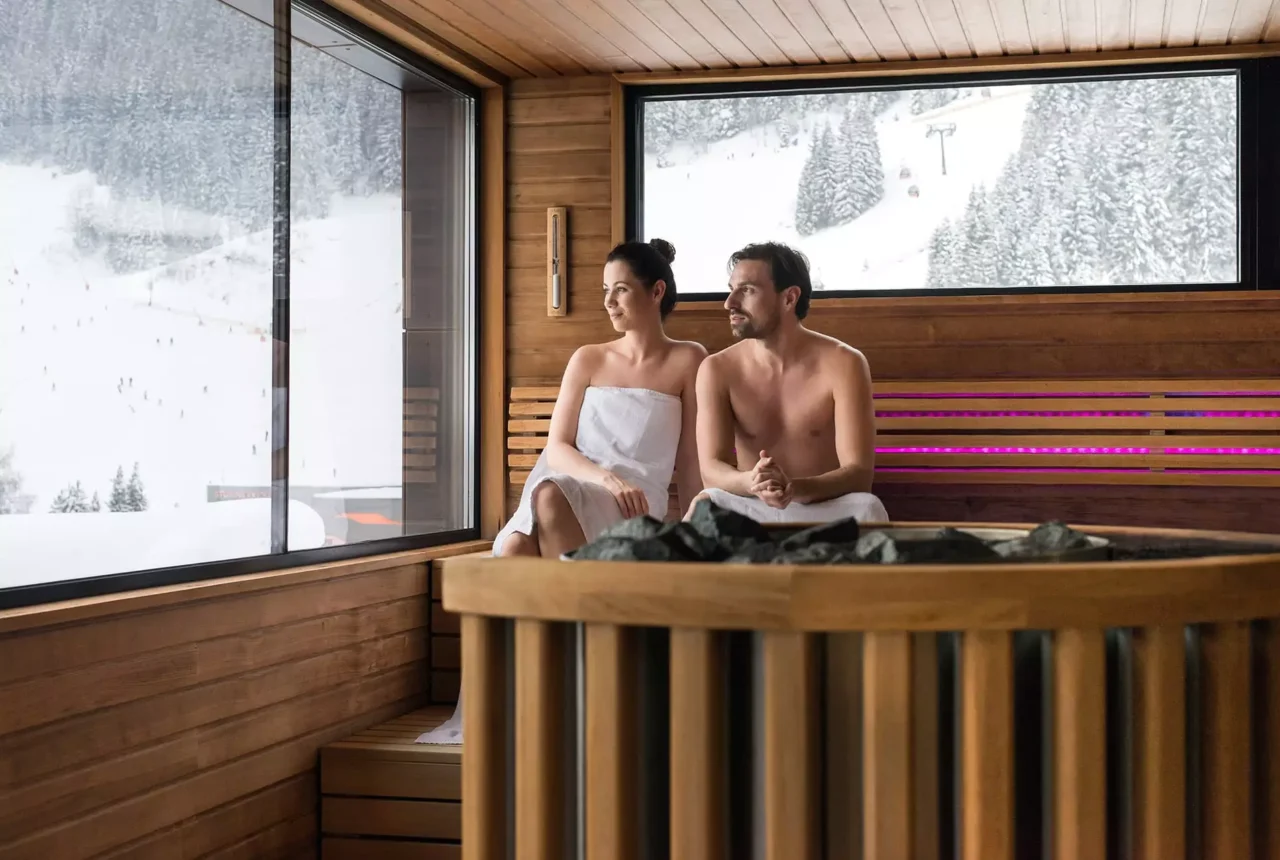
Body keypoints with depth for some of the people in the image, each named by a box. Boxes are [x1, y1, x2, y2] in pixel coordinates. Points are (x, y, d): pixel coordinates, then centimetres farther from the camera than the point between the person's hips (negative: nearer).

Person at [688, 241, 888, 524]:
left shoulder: (842, 364, -10)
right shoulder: (717, 370, -3)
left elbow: (859, 473, -17)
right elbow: (711, 470, -11)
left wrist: (795, 488, -39)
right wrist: (751, 482, -36)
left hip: (827, 512, -1)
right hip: (750, 512, 1)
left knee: (867, 508, -34)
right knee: (704, 507, -31)